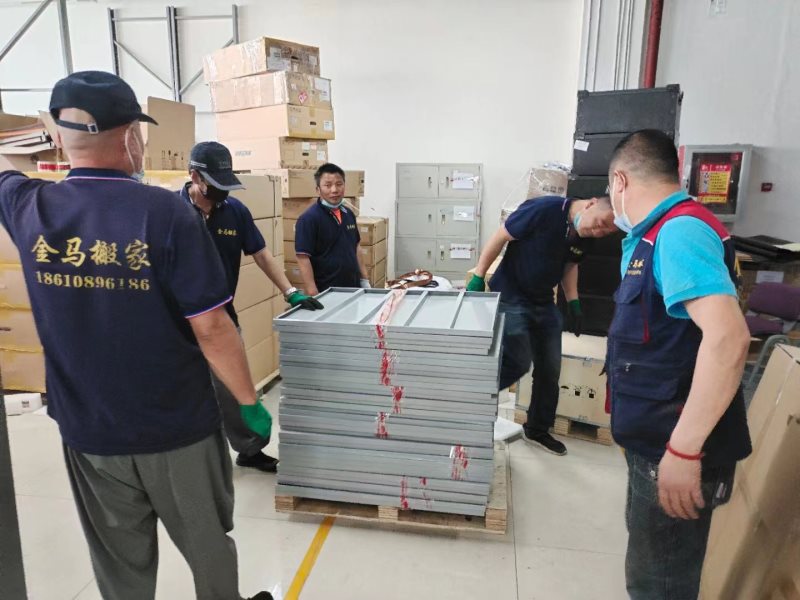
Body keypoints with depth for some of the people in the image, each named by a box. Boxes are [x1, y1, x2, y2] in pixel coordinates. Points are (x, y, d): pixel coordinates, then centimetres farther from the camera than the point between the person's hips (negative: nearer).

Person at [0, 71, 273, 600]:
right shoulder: (166, 212, -20)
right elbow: (210, 328, -20)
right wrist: (250, 403, -7)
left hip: (87, 432, 4)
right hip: (178, 427, -3)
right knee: (208, 545, 20)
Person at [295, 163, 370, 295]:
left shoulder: (348, 214, 8)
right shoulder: (309, 218, -13)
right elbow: (303, 258, -16)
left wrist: (365, 280, 12)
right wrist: (314, 296, -22)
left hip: (353, 288, 6)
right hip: (326, 293, -6)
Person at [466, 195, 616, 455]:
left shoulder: (583, 236, -2)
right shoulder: (544, 209, -23)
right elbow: (500, 238, -19)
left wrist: (573, 302, 8)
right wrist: (478, 278, -18)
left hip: (544, 303, 7)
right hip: (511, 297, -7)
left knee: (550, 369, 9)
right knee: (519, 362, -12)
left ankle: (537, 430, 26)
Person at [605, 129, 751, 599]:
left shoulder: (679, 230, -21)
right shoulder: (660, 234, 11)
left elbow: (728, 336, -33)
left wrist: (683, 449, -33)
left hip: (674, 451, -10)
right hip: (656, 440, 10)